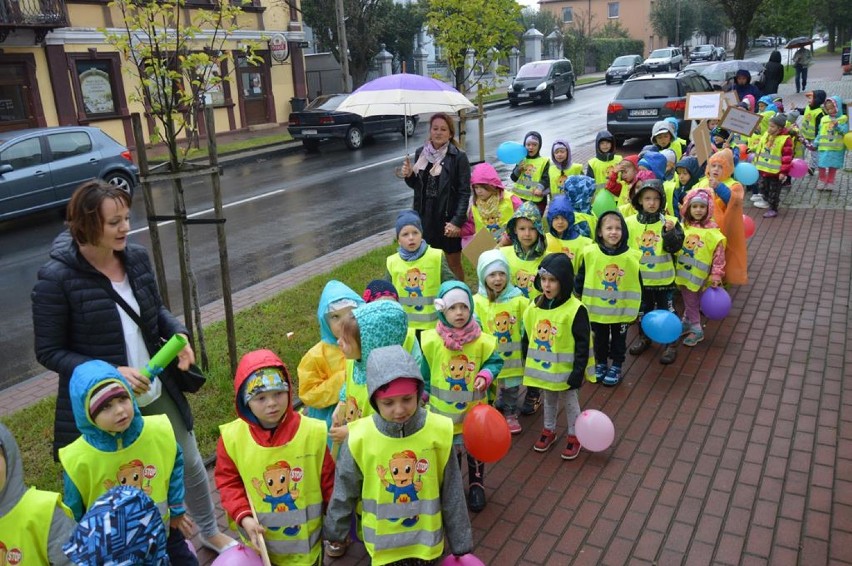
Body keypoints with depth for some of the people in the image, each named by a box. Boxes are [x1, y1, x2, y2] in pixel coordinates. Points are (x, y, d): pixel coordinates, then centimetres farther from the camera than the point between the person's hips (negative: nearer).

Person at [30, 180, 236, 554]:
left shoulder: (136, 257, -6)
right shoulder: (57, 278, -20)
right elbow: (49, 352, -14)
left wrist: (179, 335, -11)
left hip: (156, 390, 5)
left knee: (190, 463, 20)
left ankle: (210, 532, 46)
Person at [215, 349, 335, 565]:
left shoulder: (313, 432, -17)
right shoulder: (232, 437, -15)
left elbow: (328, 480, -7)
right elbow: (228, 481, -3)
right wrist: (243, 516, -17)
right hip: (259, 540, 1)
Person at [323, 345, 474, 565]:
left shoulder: (439, 432, -18)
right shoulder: (360, 438, -20)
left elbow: (452, 496, -7)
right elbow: (343, 495, -3)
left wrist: (460, 544, 0)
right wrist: (334, 534, 8)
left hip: (427, 542, 0)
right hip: (383, 544, 0)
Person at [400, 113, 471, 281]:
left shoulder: (459, 157, -9)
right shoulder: (420, 153, 4)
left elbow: (464, 192, -11)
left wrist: (457, 221, -18)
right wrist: (408, 175, -7)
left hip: (448, 219, -4)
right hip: (424, 217, 4)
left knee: (454, 264, 8)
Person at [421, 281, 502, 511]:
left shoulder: (482, 341, -15)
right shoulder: (431, 341, -15)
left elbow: (495, 362, -1)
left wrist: (485, 376, -20)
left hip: (474, 409, 0)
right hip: (442, 411, 0)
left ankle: (476, 485, 44)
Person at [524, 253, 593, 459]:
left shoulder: (575, 309, -21)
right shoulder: (536, 306, -3)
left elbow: (582, 344, -18)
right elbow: (528, 336, 7)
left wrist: (578, 372, -18)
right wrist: (528, 364, 10)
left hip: (566, 370, -5)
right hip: (543, 367, 5)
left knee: (570, 402, 15)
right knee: (548, 400, 23)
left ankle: (574, 436, 34)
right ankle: (549, 430, 43)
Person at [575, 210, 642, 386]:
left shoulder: (632, 256, -13)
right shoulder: (590, 253, -13)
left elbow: (638, 283, -1)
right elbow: (580, 279, -3)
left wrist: (635, 306, 3)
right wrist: (579, 300, 3)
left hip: (622, 309, 0)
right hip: (597, 308, 1)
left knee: (618, 339, 16)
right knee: (600, 338, 19)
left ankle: (616, 367, 34)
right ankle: (601, 363, 38)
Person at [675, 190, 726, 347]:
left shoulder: (712, 230, -14)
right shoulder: (684, 226, 0)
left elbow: (719, 255, -12)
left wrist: (716, 275, -13)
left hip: (697, 275, -4)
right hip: (683, 272, 4)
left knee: (691, 302, 3)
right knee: (688, 301, 17)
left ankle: (696, 330, 17)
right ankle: (687, 323, 33)